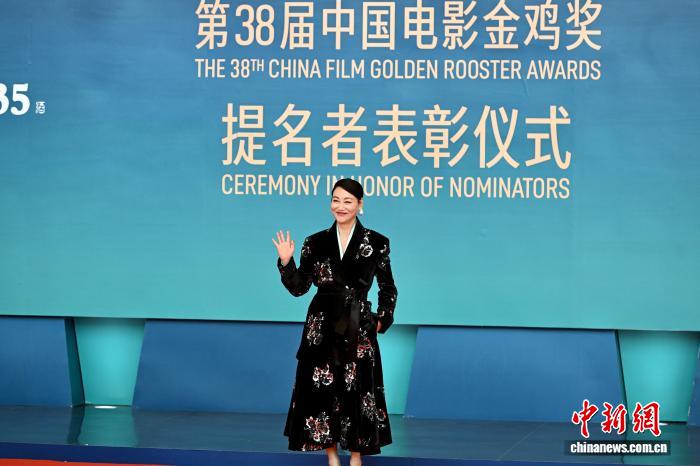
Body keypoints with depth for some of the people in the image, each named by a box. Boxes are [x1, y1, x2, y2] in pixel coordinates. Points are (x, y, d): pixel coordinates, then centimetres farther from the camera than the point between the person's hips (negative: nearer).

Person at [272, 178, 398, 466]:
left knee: (357, 390, 0)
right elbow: (299, 288, 4)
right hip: (322, 328, 2)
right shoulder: (316, 243, 5)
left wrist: (382, 320, -1)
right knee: (322, 388, 2)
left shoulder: (376, 243, 0)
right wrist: (286, 262, -9)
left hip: (358, 328, -2)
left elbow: (387, 288, 8)